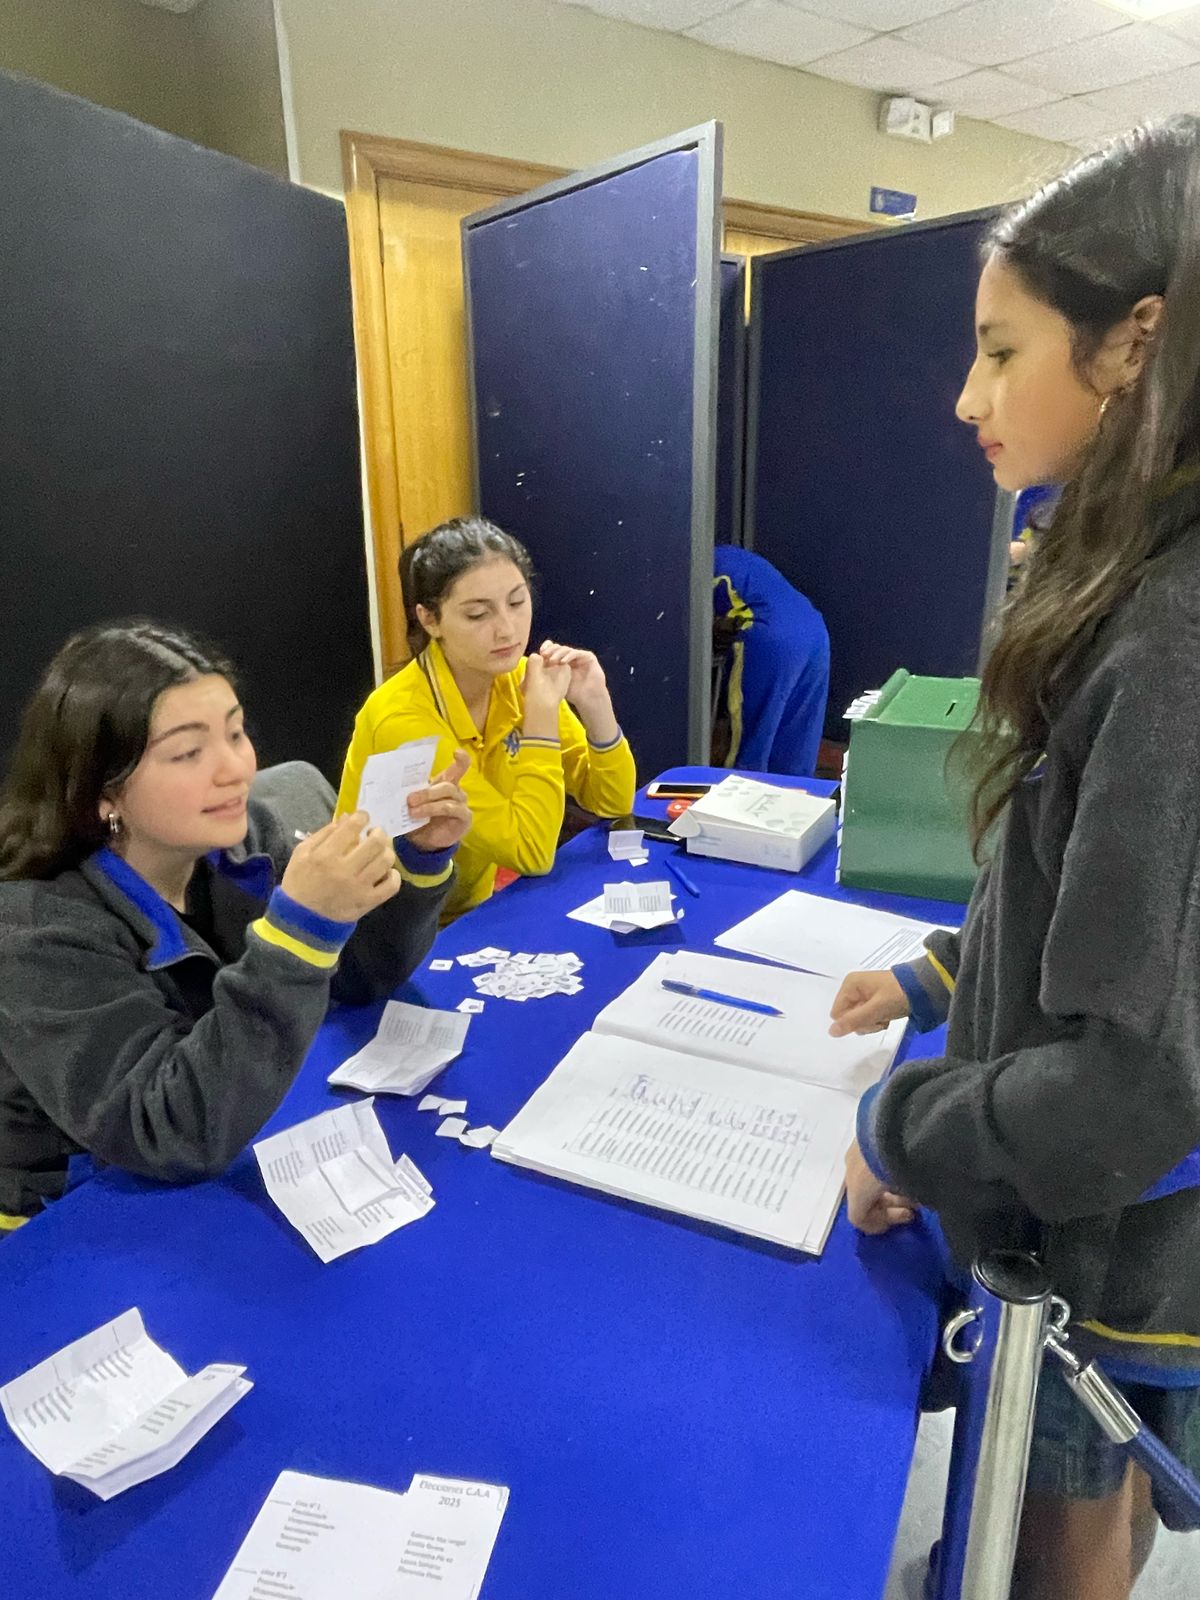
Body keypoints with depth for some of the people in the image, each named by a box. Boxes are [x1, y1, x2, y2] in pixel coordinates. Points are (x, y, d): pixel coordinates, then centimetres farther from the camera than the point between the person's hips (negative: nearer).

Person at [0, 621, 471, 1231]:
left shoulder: (237, 833, -10)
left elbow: (360, 976, -2)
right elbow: (175, 1136, -33)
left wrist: (420, 856, -20)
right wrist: (299, 924, -42)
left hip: (244, 1161, 5)